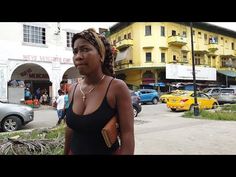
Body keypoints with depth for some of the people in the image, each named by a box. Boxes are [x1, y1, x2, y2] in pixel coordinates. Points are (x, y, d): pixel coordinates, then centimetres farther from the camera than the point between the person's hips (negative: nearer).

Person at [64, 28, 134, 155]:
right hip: (74, 151, 5)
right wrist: (66, 152, 13)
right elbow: (70, 129, 8)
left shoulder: (117, 87, -19)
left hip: (109, 151, -4)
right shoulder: (73, 89, -4)